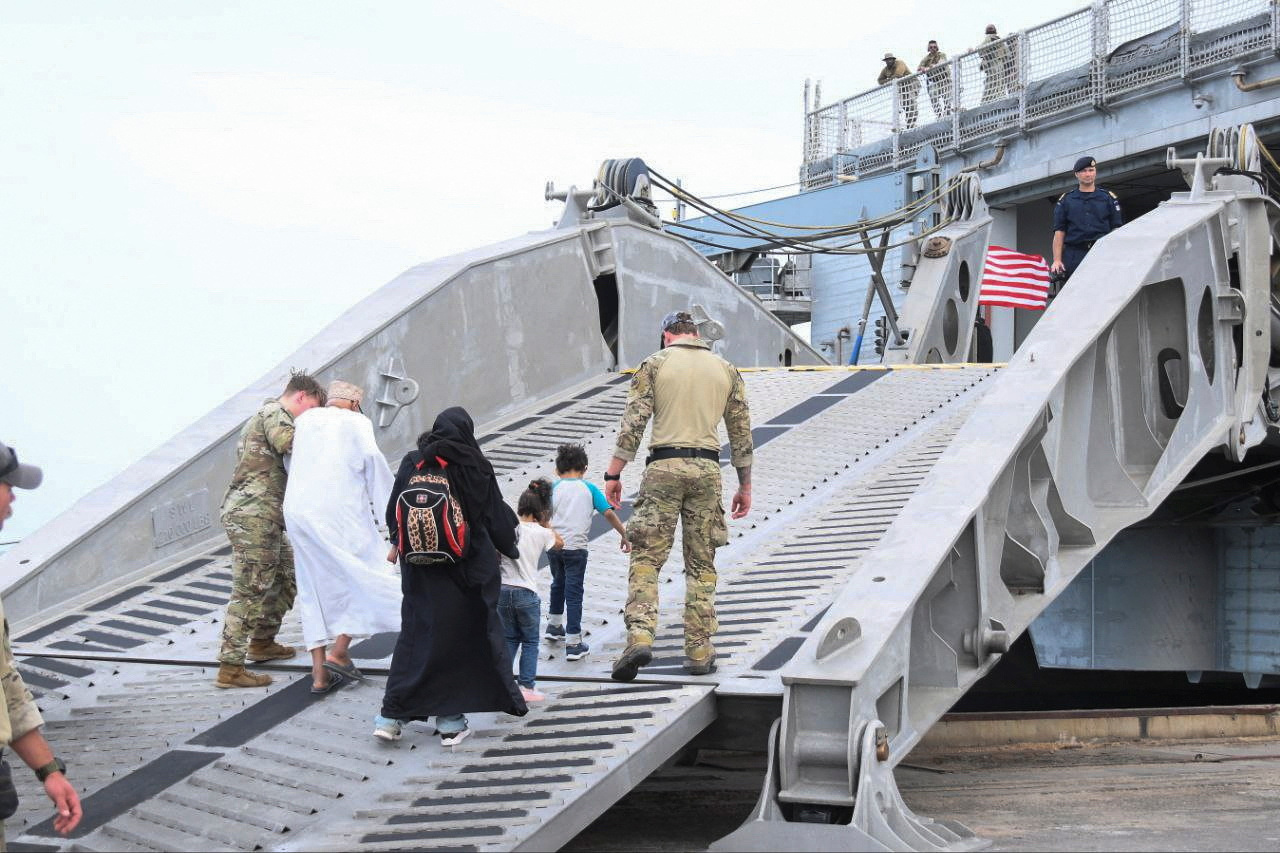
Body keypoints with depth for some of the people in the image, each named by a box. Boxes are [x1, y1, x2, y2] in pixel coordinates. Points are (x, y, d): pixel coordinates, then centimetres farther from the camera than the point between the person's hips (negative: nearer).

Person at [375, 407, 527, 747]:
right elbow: (497, 517, 0)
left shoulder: (412, 464, 0)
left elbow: (393, 517, 6)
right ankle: (450, 719, 8)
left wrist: (405, 547, 24)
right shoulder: (476, 466, -7)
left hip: (420, 570, 2)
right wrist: (510, 549, 19)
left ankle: (392, 715, 2)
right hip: (468, 567, -2)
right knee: (464, 637, 7)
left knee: (416, 634, 9)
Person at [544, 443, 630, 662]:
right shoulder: (589, 489, 5)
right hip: (576, 547, -2)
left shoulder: (554, 488, 5)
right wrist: (624, 535, 8)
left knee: (558, 584, 27)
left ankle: (554, 625, 44)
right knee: (574, 593, -1)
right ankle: (573, 644, -3)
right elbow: (608, 513, 0)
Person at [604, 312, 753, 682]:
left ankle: (640, 637, -19)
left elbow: (632, 423, -4)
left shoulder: (654, 364, 4)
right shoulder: (726, 370, 12)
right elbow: (741, 433, 13)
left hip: (664, 466, -2)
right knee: (701, 565, 9)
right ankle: (699, 651, 8)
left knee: (646, 558, -1)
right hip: (707, 469, 2)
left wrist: (613, 474, -1)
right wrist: (745, 487, 19)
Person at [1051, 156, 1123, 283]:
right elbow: (1059, 232, 9)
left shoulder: (1108, 198, 14)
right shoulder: (1066, 200, 14)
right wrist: (1057, 260, -2)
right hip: (1074, 256, 0)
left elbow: (1116, 230, 9)